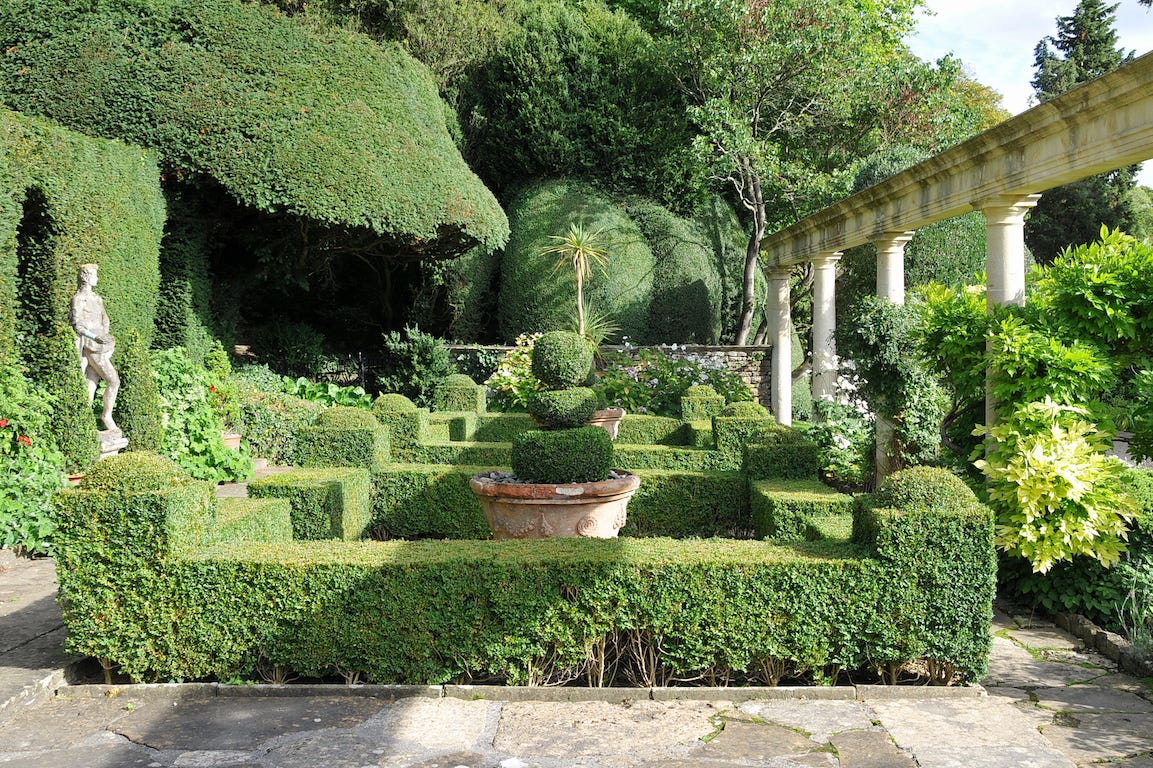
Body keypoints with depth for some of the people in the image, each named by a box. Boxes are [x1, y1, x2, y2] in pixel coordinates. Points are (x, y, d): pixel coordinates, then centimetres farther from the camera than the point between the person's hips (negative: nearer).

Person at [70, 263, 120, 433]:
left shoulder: (96, 298, 15)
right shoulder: (78, 299, -7)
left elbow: (105, 319, 22)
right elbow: (77, 324, -14)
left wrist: (105, 335, 7)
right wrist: (96, 337, -22)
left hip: (100, 346, 7)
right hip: (91, 347, -7)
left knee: (91, 384, 6)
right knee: (113, 381, -7)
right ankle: (107, 416, 5)